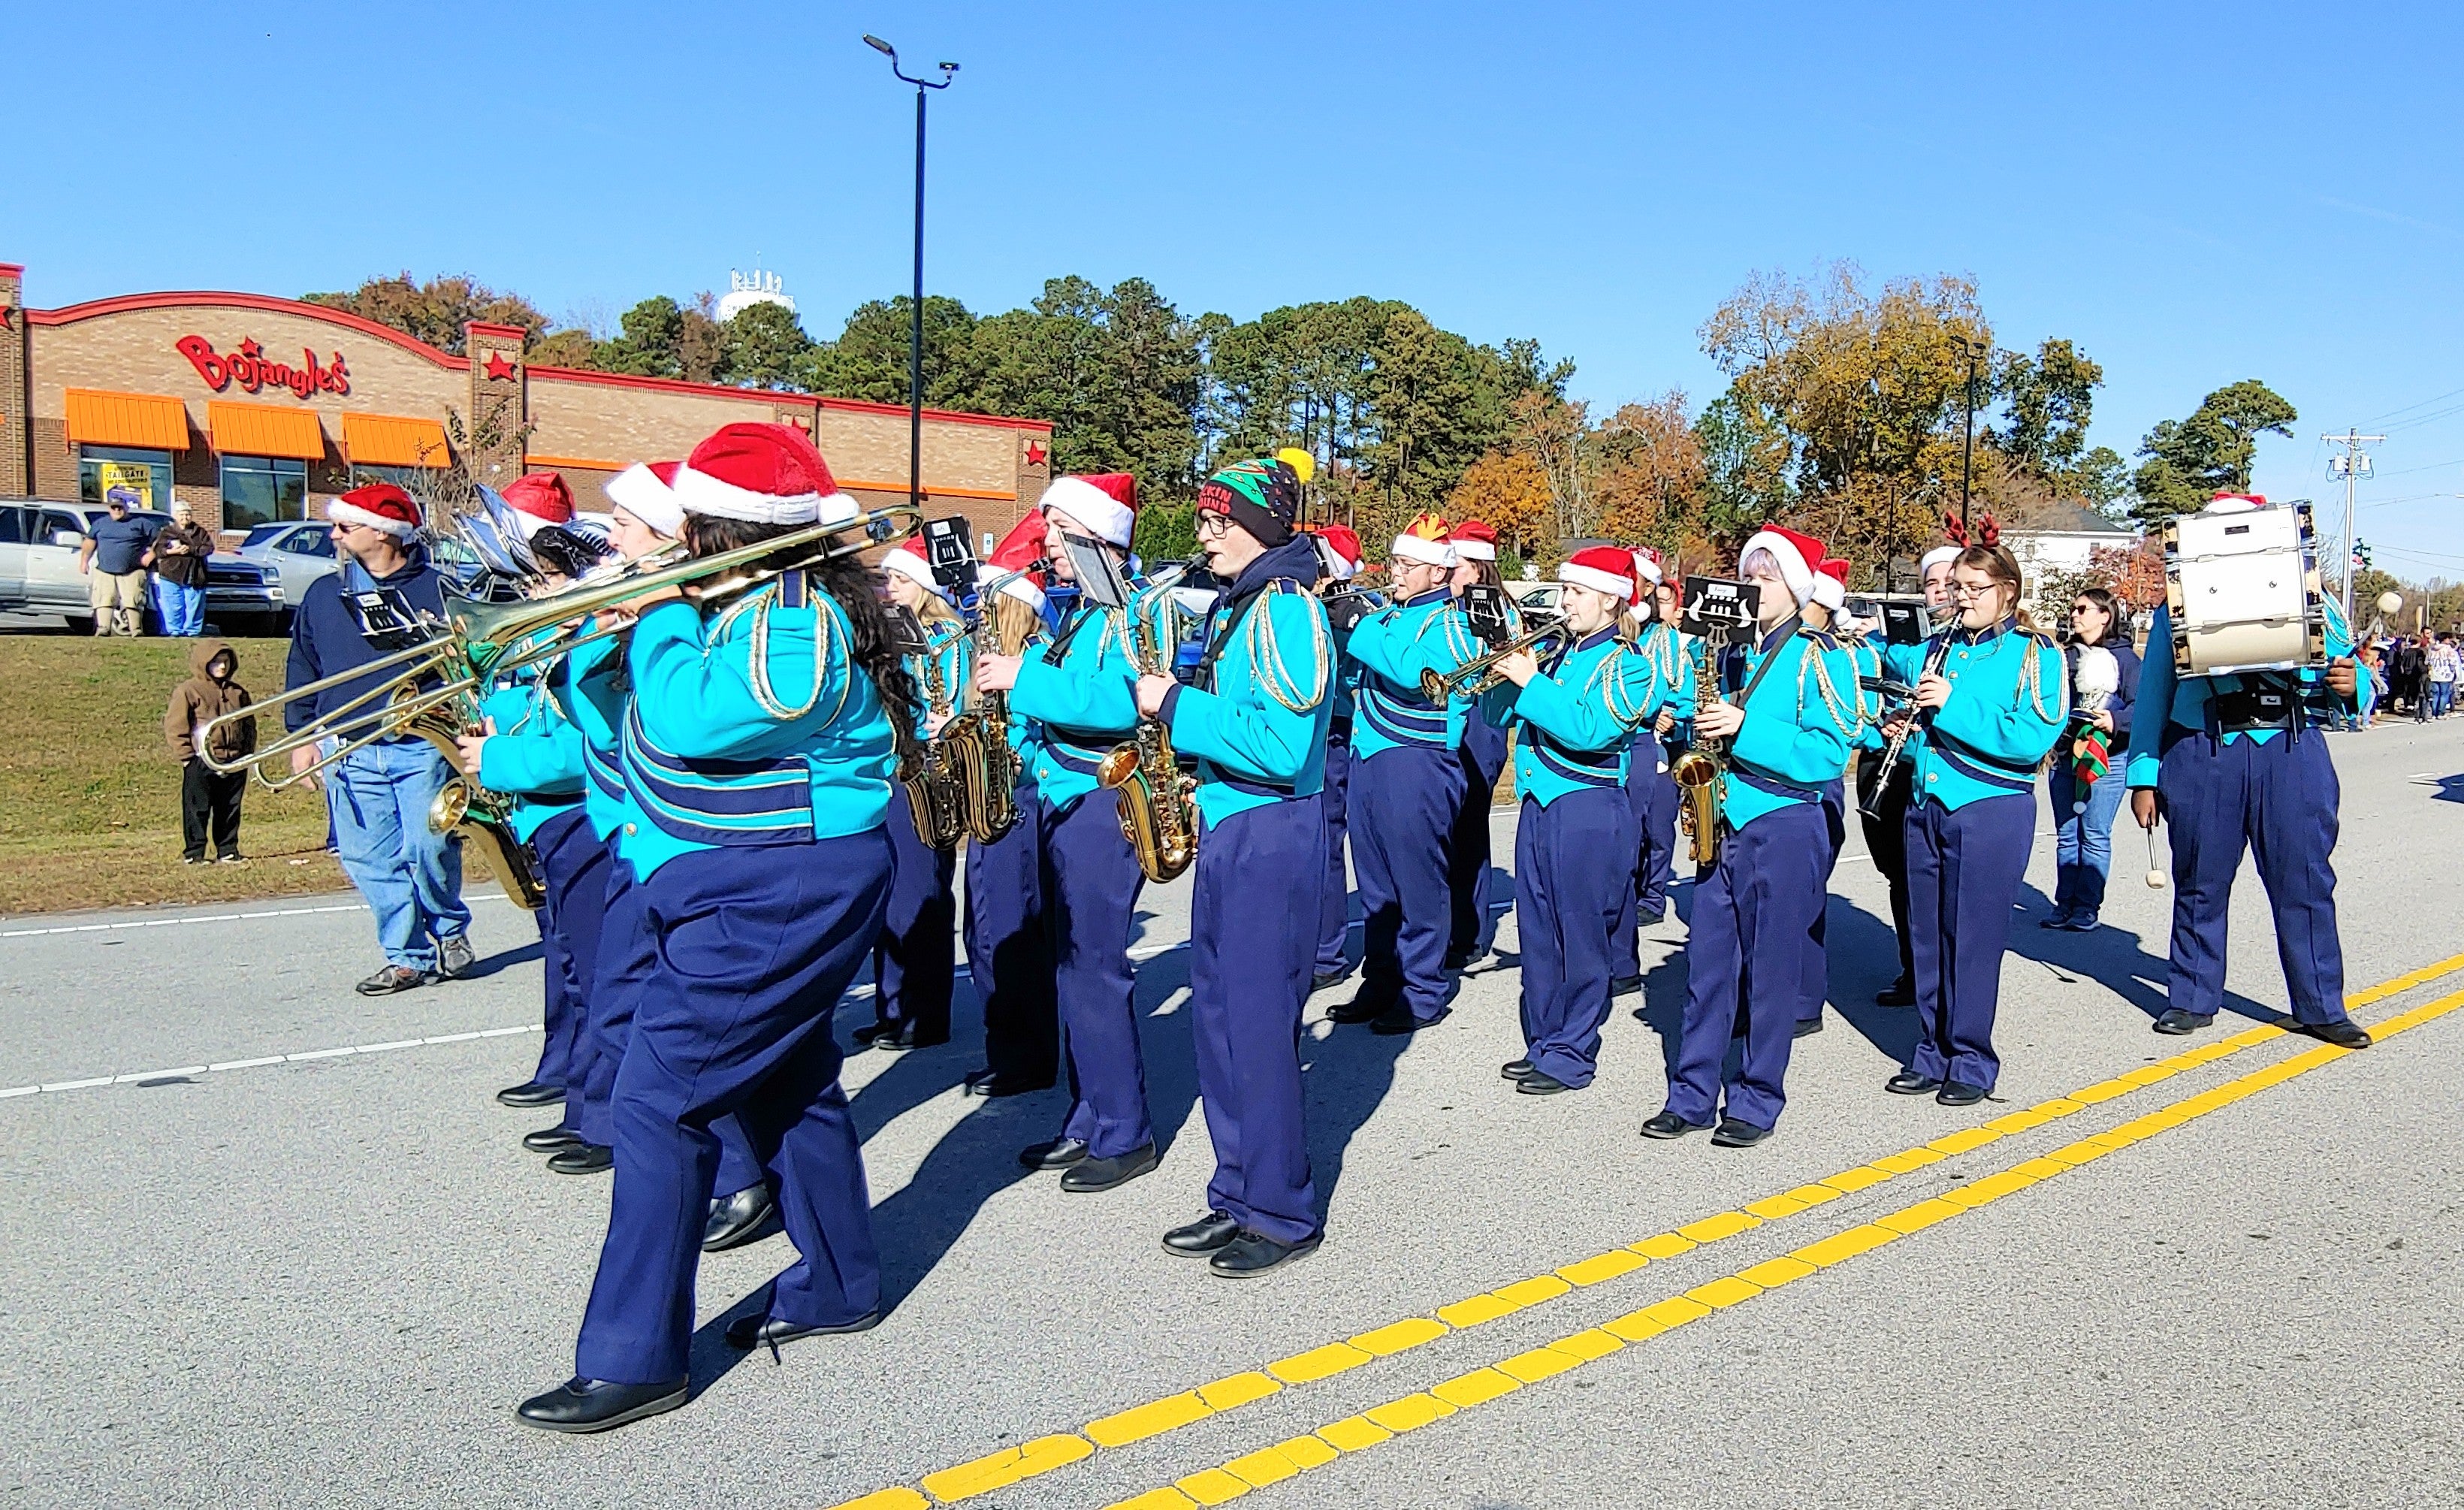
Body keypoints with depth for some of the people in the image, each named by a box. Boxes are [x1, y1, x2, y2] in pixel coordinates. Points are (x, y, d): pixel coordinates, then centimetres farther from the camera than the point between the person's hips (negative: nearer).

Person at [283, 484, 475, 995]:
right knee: (369, 859, 1)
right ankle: (410, 957, 12)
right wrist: (301, 735, 13)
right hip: (349, 751, 4)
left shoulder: (433, 588, 3)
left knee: (428, 848, -11)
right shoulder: (323, 594, 14)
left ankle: (449, 929, 16)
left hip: (422, 745, -4)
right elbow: (303, 669, 18)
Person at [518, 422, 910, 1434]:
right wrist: (654, 617, 0)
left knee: (661, 1101, -8)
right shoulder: (766, 603, 9)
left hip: (772, 901, -11)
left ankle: (632, 1361, 2)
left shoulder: (798, 626, -22)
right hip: (773, 891, 11)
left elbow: (687, 720, -31)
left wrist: (662, 617, -15)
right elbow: (665, 720, 16)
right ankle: (837, 1284, 36)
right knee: (786, 1083, 20)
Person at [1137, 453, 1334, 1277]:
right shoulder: (1235, 604, 14)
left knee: (1257, 1022, -3)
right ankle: (1238, 1196, 25)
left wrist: (1177, 706, -18)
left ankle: (1284, 1215, 11)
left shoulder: (1285, 609, -16)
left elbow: (1282, 748, -24)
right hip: (1226, 828, 10)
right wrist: (1174, 705, 5)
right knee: (1217, 1015, 13)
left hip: (1272, 834, -10)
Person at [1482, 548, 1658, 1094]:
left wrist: (1531, 683, -20)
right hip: (1538, 803, 7)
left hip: (1589, 811, -7)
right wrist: (1508, 673, -6)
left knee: (1579, 937, 1)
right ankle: (1543, 1043, 25)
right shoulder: (1557, 652, 12)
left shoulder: (1628, 664, -7)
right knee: (1538, 932, 13)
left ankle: (1571, 1057, 11)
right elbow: (1500, 714, 12)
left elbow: (1589, 730, -22)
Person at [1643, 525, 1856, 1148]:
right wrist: (1701, 730, 2)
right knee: (1707, 959, 7)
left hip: (1786, 825, -6)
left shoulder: (1819, 655, -5)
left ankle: (1757, 1100, 13)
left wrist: (1745, 729, -20)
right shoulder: (1735, 649, 14)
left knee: (1771, 966, 2)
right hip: (1723, 822, 6)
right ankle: (1691, 1094, 15)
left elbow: (1830, 751, -14)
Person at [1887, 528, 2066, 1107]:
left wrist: (1953, 705, -19)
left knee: (1974, 939, -1)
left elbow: (2034, 739, -17)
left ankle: (1973, 1063, 12)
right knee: (1929, 935, 9)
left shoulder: (2035, 653, -4)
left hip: (1992, 810, -5)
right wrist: (1906, 723, -3)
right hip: (1927, 803, 5)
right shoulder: (1940, 645, 12)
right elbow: (1918, 713, 21)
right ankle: (1932, 1053, 21)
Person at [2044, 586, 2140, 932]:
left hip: (2105, 761, -5)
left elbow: (2141, 706, -9)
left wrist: (2115, 721, -25)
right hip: (2063, 758, 5)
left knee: (2095, 837, -2)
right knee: (2066, 835, 8)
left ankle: (2087, 908, 4)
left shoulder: (2123, 657, -1)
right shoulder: (2065, 655, 15)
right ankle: (2064, 904, 13)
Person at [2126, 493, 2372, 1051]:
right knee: (2200, 884, 7)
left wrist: (2345, 685, -10)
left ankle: (2320, 1007, 14)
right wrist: (2143, 775, 6)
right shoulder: (2178, 603, 12)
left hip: (2292, 752, 1)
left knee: (2306, 880, 2)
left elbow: (2343, 670, 15)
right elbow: (2153, 693, 10)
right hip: (2202, 754, 0)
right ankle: (2192, 1000, 18)